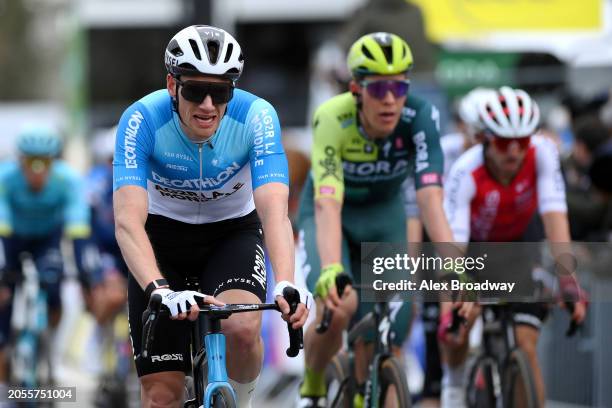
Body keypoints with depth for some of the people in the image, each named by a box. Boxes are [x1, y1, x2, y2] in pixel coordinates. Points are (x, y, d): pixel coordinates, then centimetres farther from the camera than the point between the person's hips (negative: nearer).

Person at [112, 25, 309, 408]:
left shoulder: (257, 116, -26)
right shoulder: (143, 120, -28)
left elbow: (274, 211, -36)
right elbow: (128, 221, -37)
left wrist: (286, 285, -53)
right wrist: (160, 291, -54)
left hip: (233, 232, 0)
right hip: (163, 236, 0)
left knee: (243, 329, -31)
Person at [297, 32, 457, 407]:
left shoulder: (420, 117, -28)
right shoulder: (332, 118, -33)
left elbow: (430, 197, -36)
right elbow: (328, 203, -44)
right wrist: (331, 270, -59)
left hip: (384, 212, 2)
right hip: (333, 212, -2)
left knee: (376, 341, -11)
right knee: (337, 306, -28)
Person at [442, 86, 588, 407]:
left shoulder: (542, 153, -29)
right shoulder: (466, 172, -34)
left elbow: (554, 214, -36)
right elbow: (453, 240, -42)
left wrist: (567, 279, -49)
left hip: (517, 242, 1)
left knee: (525, 345, -13)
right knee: (459, 323, -21)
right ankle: (454, 380, 11)